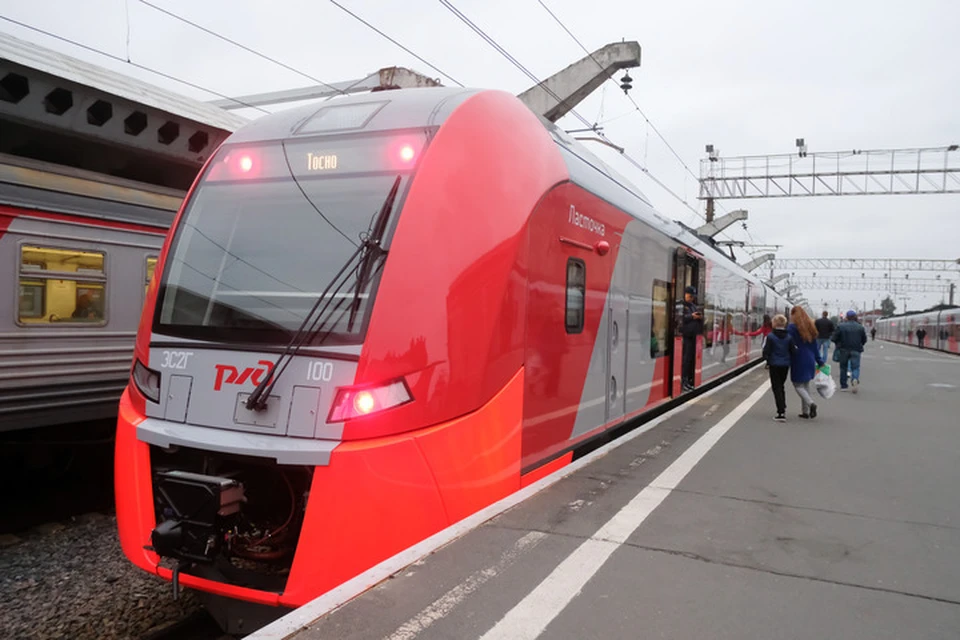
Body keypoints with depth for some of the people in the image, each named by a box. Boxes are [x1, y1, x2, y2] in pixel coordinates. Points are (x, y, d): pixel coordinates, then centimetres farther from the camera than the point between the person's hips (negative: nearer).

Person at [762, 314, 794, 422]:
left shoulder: (770, 336, -12)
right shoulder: (789, 337, -1)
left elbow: (766, 351, -10)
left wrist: (767, 360, 8)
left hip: (774, 365, -4)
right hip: (785, 365, 4)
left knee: (776, 387, 0)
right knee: (781, 386, 21)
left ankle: (781, 413, -8)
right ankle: (783, 408, 24)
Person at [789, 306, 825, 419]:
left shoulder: (792, 328, -11)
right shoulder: (810, 327, 11)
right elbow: (815, 346, 14)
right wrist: (820, 361, 18)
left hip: (798, 360, -7)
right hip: (810, 360, 7)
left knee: (798, 385, -1)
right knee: (806, 385, 14)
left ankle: (811, 403, -22)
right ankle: (805, 411, 16)